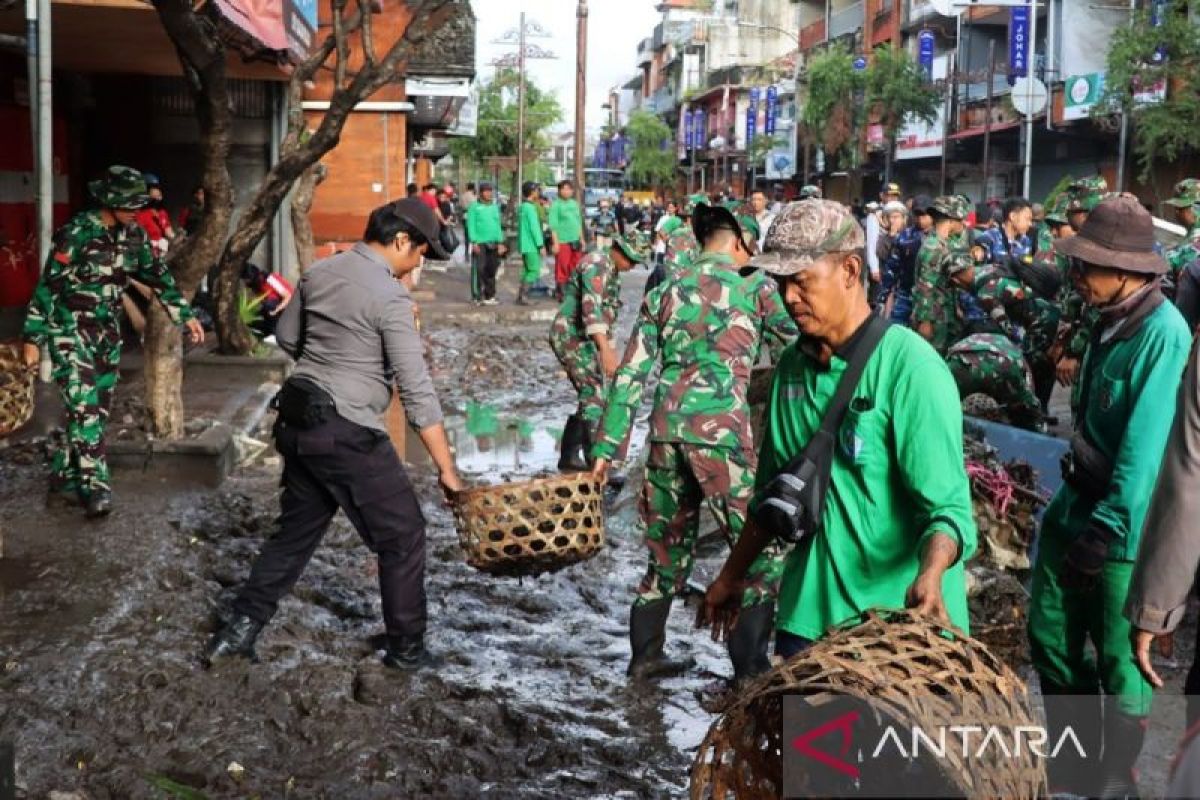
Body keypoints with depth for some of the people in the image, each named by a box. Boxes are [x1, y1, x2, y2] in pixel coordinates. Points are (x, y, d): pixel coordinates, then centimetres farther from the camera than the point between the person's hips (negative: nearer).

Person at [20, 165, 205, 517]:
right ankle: (95, 487, -14)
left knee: (95, 410, 8)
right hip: (70, 331, -7)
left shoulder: (133, 235, 2)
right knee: (85, 408, -14)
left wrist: (185, 315, 11)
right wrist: (33, 337, -15)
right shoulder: (75, 234, -17)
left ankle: (63, 484, 17)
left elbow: (157, 275, 14)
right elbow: (48, 286, -15)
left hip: (107, 333, 7)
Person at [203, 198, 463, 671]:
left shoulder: (318, 274, 7)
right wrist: (446, 468, -15)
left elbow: (286, 337, 21)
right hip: (349, 434, -7)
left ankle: (239, 631, 19)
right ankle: (406, 649, 16)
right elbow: (417, 392, -18)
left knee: (296, 530, 20)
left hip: (299, 422, 7)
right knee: (403, 534, 8)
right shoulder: (391, 297, -15)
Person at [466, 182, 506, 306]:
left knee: (491, 270, 7)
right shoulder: (475, 207, -1)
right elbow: (471, 225, -5)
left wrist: (500, 242, 11)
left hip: (493, 243, 5)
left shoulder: (495, 207, 15)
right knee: (480, 269, -8)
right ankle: (477, 297, -4)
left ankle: (489, 296, 15)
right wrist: (474, 242, -13)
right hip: (480, 243, -5)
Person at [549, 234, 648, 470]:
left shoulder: (611, 271, 16)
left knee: (591, 398, 13)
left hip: (584, 341, 10)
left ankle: (569, 457, 21)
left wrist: (611, 352, 27)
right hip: (572, 336, -10)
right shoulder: (597, 264, -16)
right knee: (596, 398, -14)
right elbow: (591, 307, -30)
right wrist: (606, 349, -38)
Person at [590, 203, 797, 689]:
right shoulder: (755, 287, 5)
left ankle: (646, 654, 27)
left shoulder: (666, 289, 15)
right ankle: (749, 670, 4)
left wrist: (607, 447, 11)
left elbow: (632, 373, 10)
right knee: (761, 549, 6)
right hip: (720, 429, -5)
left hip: (665, 427, 5)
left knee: (668, 546, 20)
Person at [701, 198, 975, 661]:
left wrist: (930, 579, -37)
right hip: (808, 609, 6)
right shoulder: (793, 366, 6)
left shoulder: (911, 367, -15)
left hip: (899, 614, -6)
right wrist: (733, 575, 21)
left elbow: (948, 504, -19)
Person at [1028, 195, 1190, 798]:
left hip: (1124, 529, -8)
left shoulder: (1164, 335, -21)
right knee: (1050, 640, 16)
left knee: (1120, 662, 8)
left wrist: (1105, 529, -22)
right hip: (1075, 506, 8)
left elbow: (1145, 448, -24)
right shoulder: (1110, 322, 7)